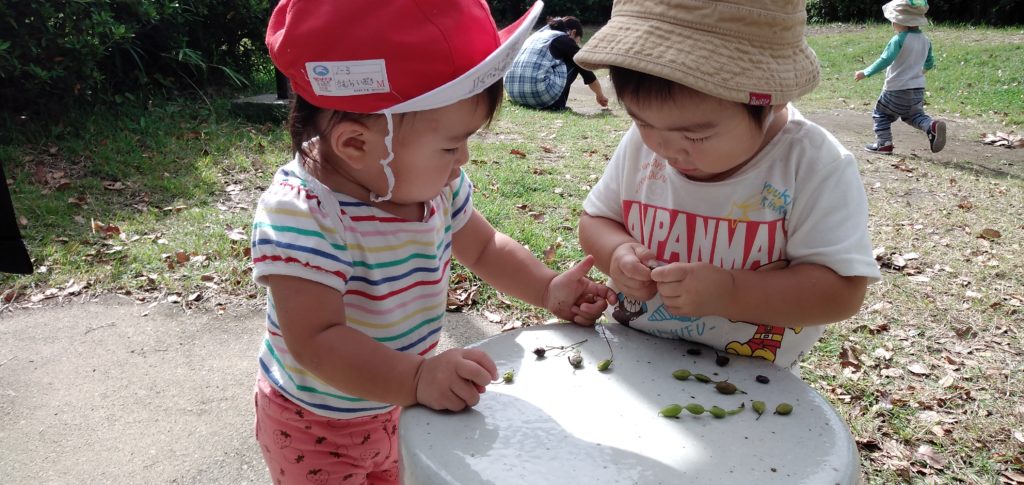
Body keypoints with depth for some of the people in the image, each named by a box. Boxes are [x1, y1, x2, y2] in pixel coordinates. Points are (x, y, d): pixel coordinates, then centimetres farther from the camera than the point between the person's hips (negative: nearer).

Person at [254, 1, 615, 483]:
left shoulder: (434, 185, -11)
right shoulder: (301, 215, -34)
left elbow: (484, 248, 5)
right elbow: (316, 340, -38)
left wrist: (548, 288, -7)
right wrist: (417, 379, -48)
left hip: (395, 404, 7)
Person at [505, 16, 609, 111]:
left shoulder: (538, 34, 27)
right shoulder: (565, 40, 7)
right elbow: (585, 71, 13)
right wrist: (600, 96, 29)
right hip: (540, 93, -7)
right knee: (574, 63, 13)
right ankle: (557, 104, 8)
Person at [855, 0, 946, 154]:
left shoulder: (898, 40, -17)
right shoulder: (925, 40, 7)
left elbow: (885, 60, -24)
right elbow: (930, 62, 18)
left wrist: (865, 73, -20)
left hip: (897, 89, -7)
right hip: (918, 88, 7)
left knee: (881, 113, 11)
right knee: (914, 114, 22)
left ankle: (884, 143, 7)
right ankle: (932, 126, -6)